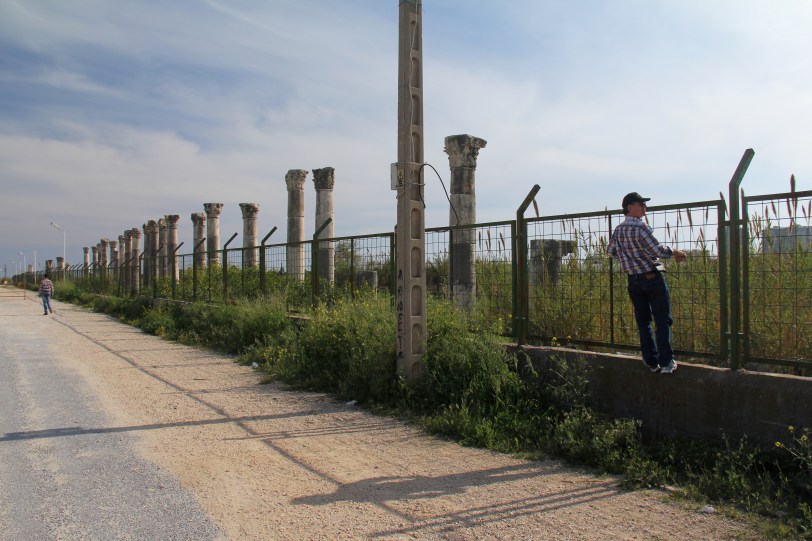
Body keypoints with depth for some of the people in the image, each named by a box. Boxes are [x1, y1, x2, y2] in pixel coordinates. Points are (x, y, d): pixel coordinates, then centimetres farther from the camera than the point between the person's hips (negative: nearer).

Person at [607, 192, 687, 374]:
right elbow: (658, 250, -20)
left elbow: (610, 251, 18)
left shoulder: (618, 230, 6)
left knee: (643, 322, 11)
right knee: (663, 321, 0)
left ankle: (651, 362, 14)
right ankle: (666, 362, -1)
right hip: (653, 278, -6)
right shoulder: (640, 227, -16)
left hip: (633, 282, 6)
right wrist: (675, 252, -3)